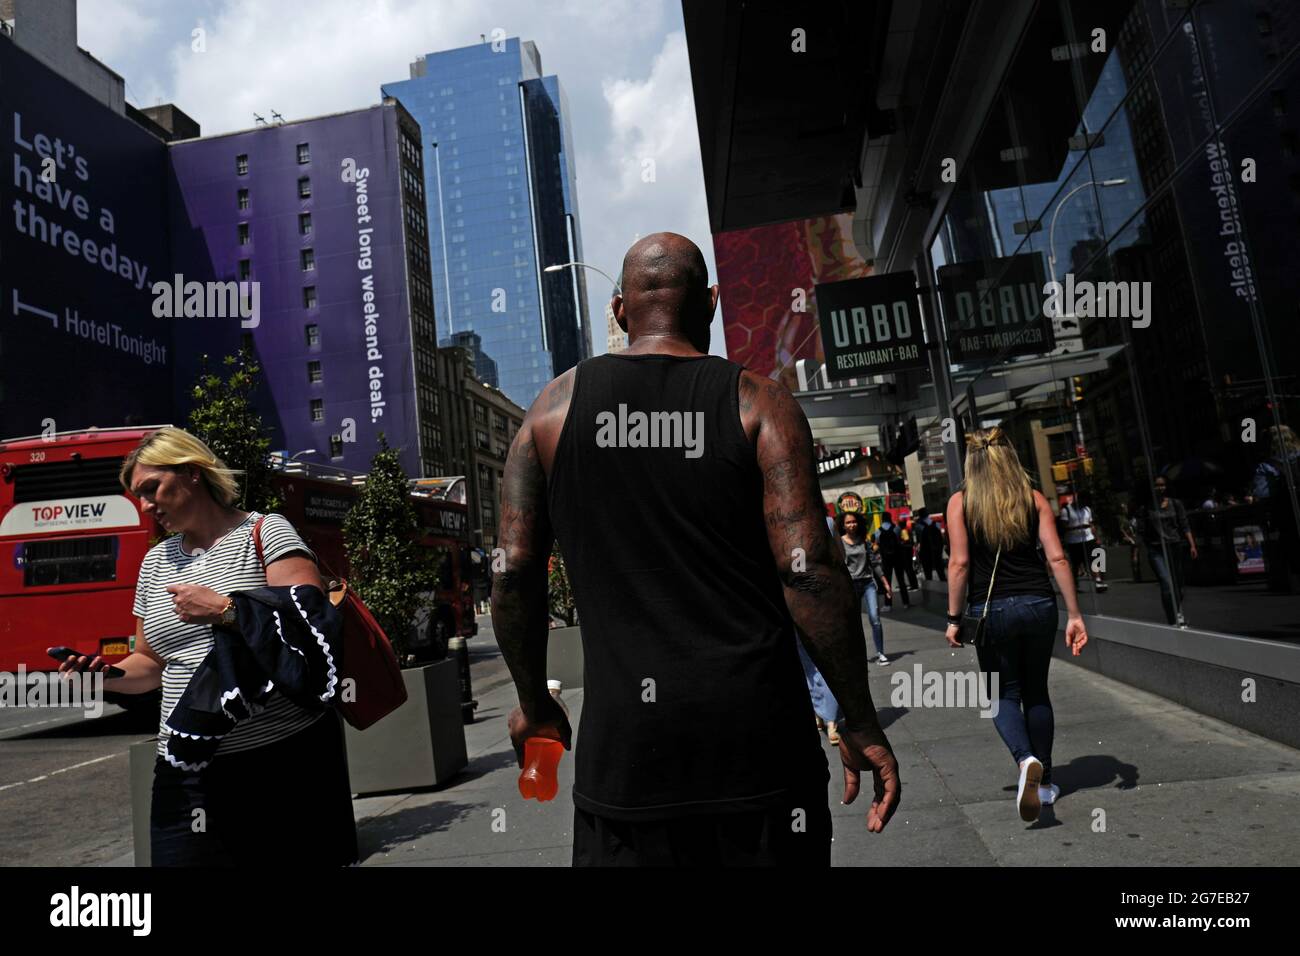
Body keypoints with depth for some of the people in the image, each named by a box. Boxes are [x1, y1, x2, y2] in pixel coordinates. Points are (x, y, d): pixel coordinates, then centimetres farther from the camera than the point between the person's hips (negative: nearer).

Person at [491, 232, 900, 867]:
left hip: (622, 740, 2)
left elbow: (514, 570, 3)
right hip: (757, 735, -1)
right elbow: (809, 571, -10)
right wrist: (860, 722, 0)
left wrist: (533, 702, 15)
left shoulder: (555, 406, 4)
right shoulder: (759, 405, -2)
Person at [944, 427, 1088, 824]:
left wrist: (954, 619, -2)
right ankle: (1044, 782, 25)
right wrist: (1074, 615, 0)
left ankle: (1026, 760, -15)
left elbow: (960, 563, -8)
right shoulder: (1034, 499, 3)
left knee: (1004, 694, 11)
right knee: (1037, 692, 18)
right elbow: (1057, 558, -3)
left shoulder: (960, 502, -2)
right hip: (1039, 605, 2)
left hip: (992, 609, -2)